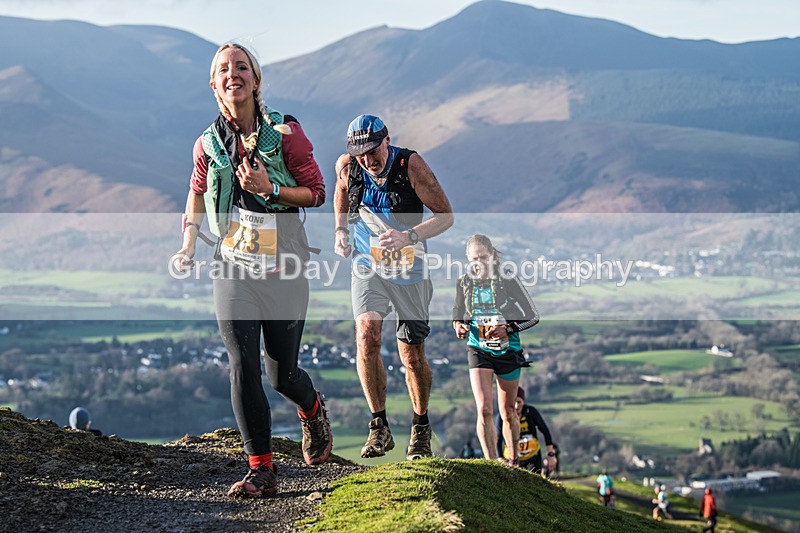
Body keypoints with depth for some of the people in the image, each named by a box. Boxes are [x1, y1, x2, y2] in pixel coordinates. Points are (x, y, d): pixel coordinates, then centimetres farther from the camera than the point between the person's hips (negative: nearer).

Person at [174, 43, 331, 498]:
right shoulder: (208, 144, 3)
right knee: (244, 369, -9)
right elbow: (197, 194, 19)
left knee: (283, 373, 4)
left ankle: (313, 411, 40)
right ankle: (261, 471, -1)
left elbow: (316, 193, -2)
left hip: (284, 270, -2)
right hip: (234, 268, 2)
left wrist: (270, 190, -18)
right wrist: (189, 244, 5)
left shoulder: (286, 133, -5)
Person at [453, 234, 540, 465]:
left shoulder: (508, 281, -9)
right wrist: (459, 326, -6)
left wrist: (508, 329, -19)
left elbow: (533, 316, -5)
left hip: (507, 350, -1)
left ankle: (513, 460, 31)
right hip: (478, 350, 1)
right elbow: (459, 315, 17)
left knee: (508, 413, 10)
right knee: (484, 410, -15)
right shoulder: (464, 283, 0)